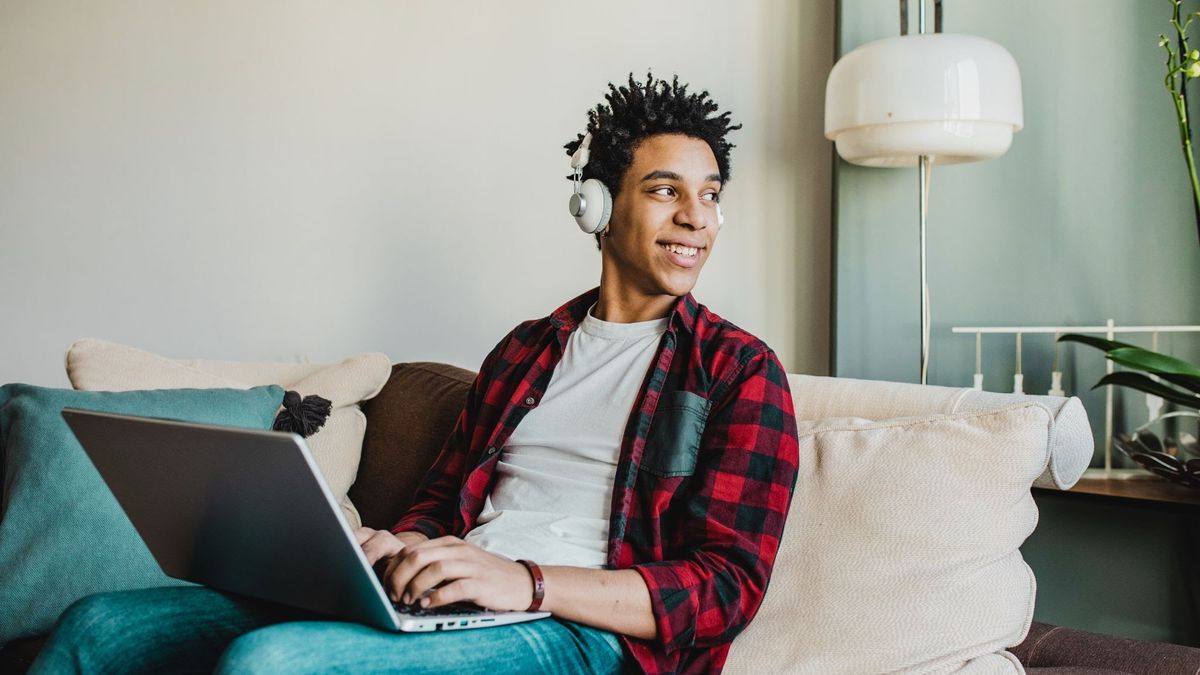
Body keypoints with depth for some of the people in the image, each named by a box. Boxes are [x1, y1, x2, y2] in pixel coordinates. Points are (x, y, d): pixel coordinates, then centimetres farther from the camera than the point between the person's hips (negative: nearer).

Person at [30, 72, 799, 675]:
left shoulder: (740, 370, 3)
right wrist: (398, 552, -2)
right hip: (436, 602, 6)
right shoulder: (527, 348, 21)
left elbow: (728, 584, -8)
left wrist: (526, 582, -21)